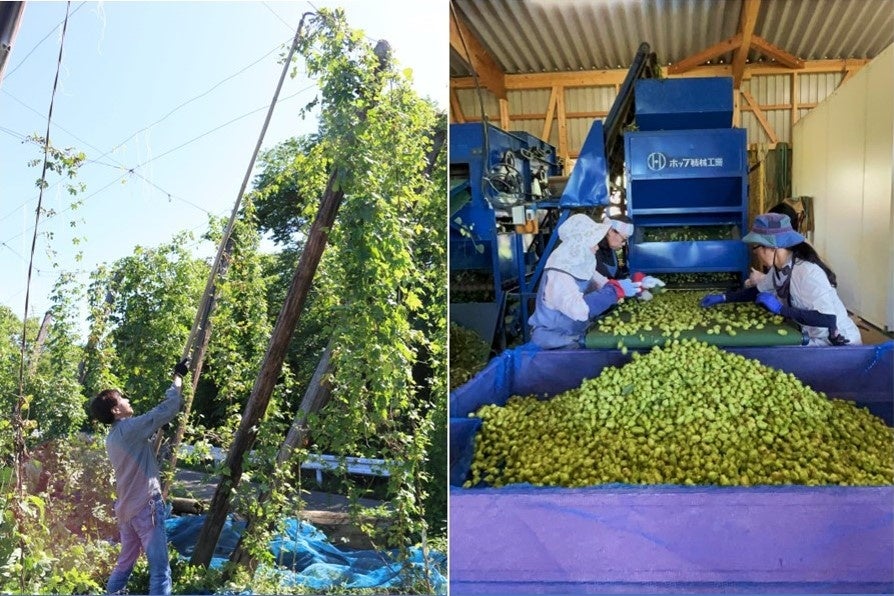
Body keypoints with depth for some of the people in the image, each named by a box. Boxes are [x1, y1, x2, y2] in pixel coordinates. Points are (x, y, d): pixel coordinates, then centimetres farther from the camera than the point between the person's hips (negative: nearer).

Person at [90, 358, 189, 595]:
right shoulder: (130, 428, -14)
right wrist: (178, 377, -4)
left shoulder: (112, 438, 13)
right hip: (145, 506, -9)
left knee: (125, 563, 19)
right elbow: (168, 409, -16)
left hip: (126, 507, 9)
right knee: (160, 569, -8)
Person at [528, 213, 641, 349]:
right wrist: (616, 289, -34)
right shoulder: (558, 274, -26)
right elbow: (578, 309, -40)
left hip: (575, 336, 9)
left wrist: (636, 287, -8)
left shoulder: (580, 265, 1)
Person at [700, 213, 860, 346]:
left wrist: (780, 309, -30)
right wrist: (723, 298, 8)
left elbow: (828, 318, -35)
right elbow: (759, 291, 18)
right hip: (812, 337, 8)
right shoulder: (779, 267, -1)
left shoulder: (807, 272, -29)